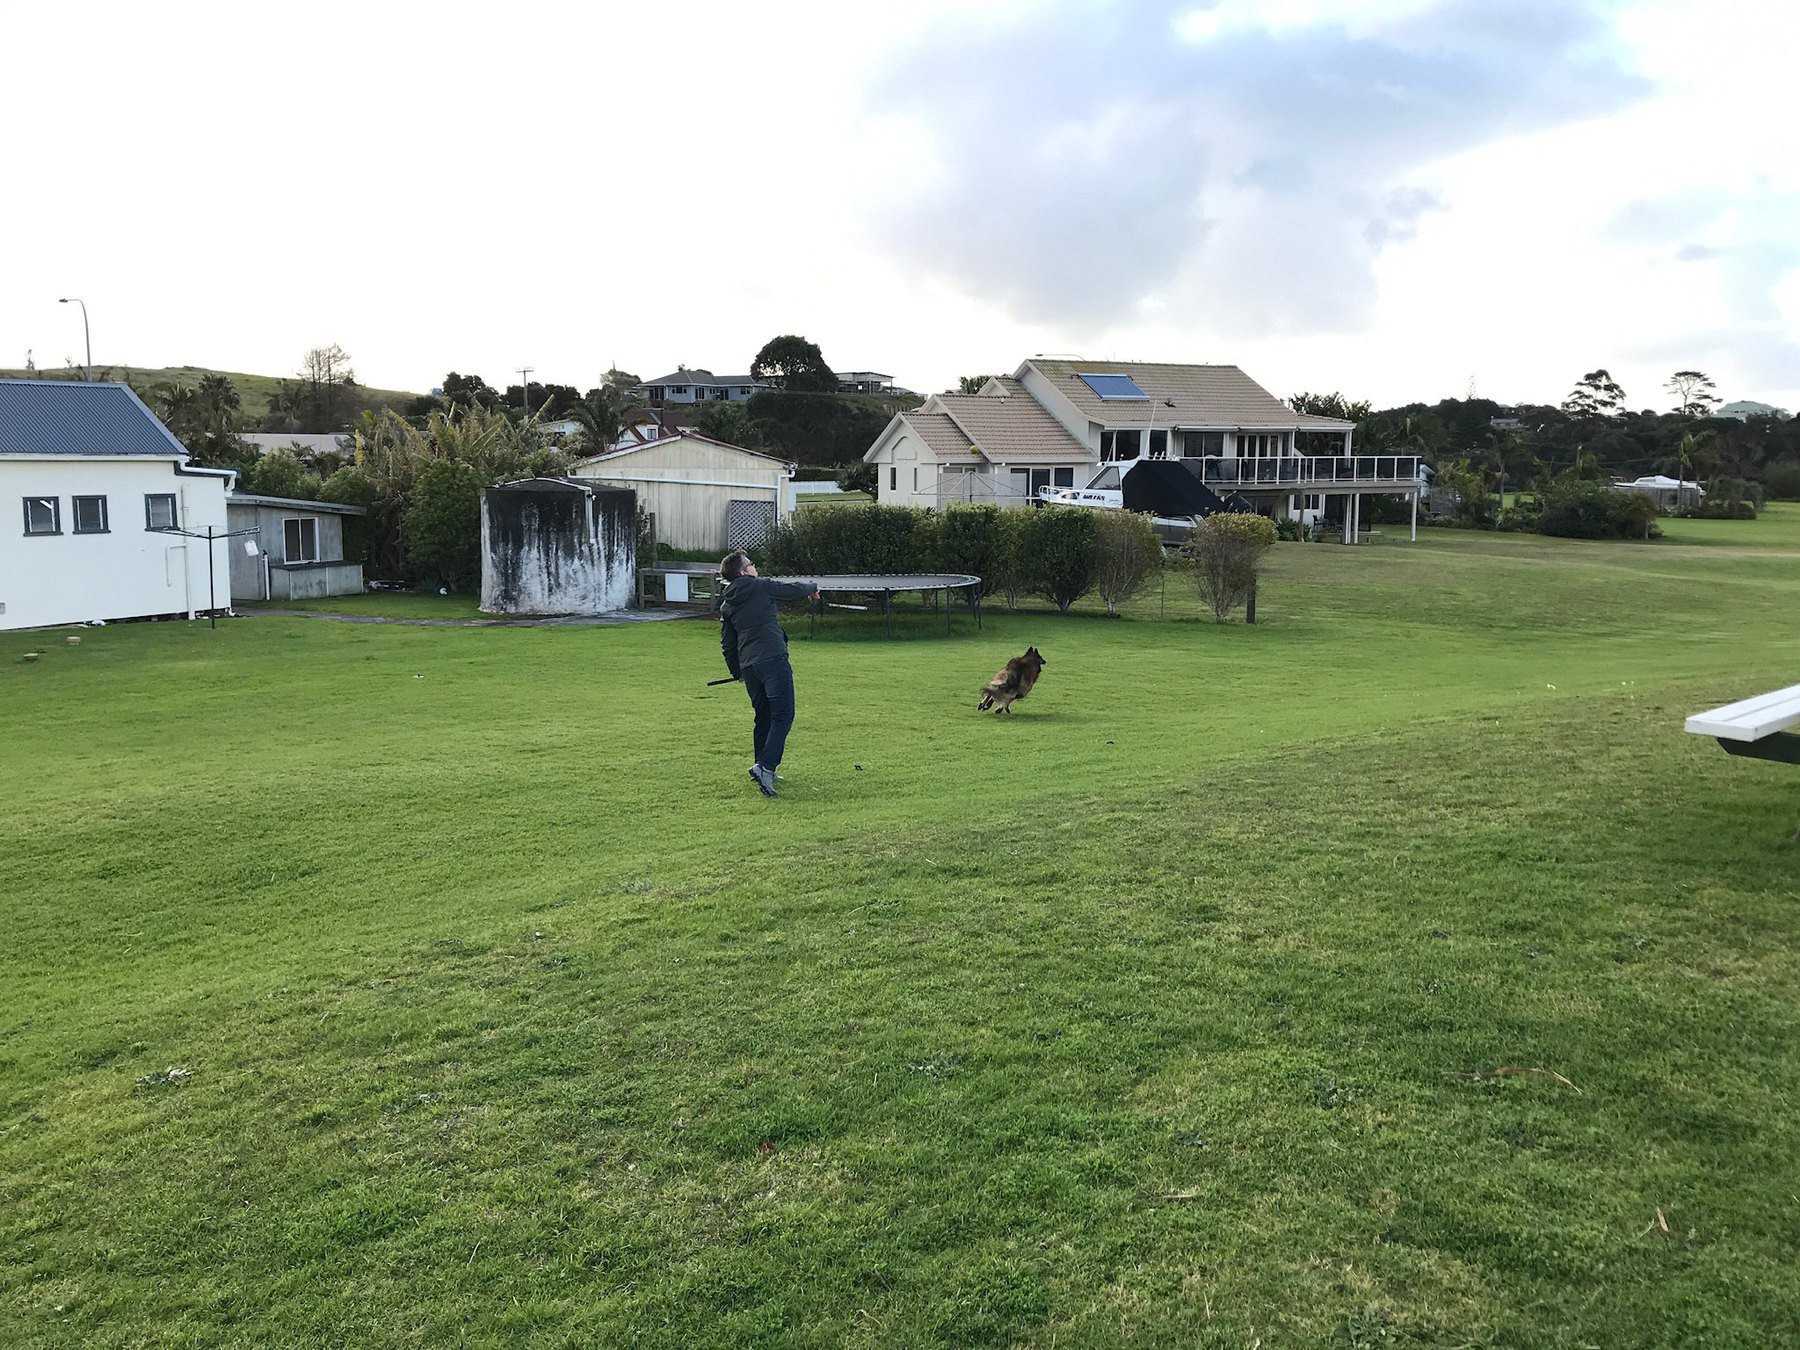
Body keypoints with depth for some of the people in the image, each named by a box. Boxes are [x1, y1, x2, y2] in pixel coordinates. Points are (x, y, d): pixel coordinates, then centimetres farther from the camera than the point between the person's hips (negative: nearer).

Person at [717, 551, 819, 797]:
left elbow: (727, 645, 20)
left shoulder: (726, 605, 17)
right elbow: (795, 590, 6)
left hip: (748, 665, 7)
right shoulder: (761, 586, 0)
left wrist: (737, 672, 33)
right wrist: (812, 587, 28)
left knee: (764, 717, 18)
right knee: (783, 716, -9)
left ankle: (764, 771, 20)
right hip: (773, 659, -7)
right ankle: (765, 766, -23)